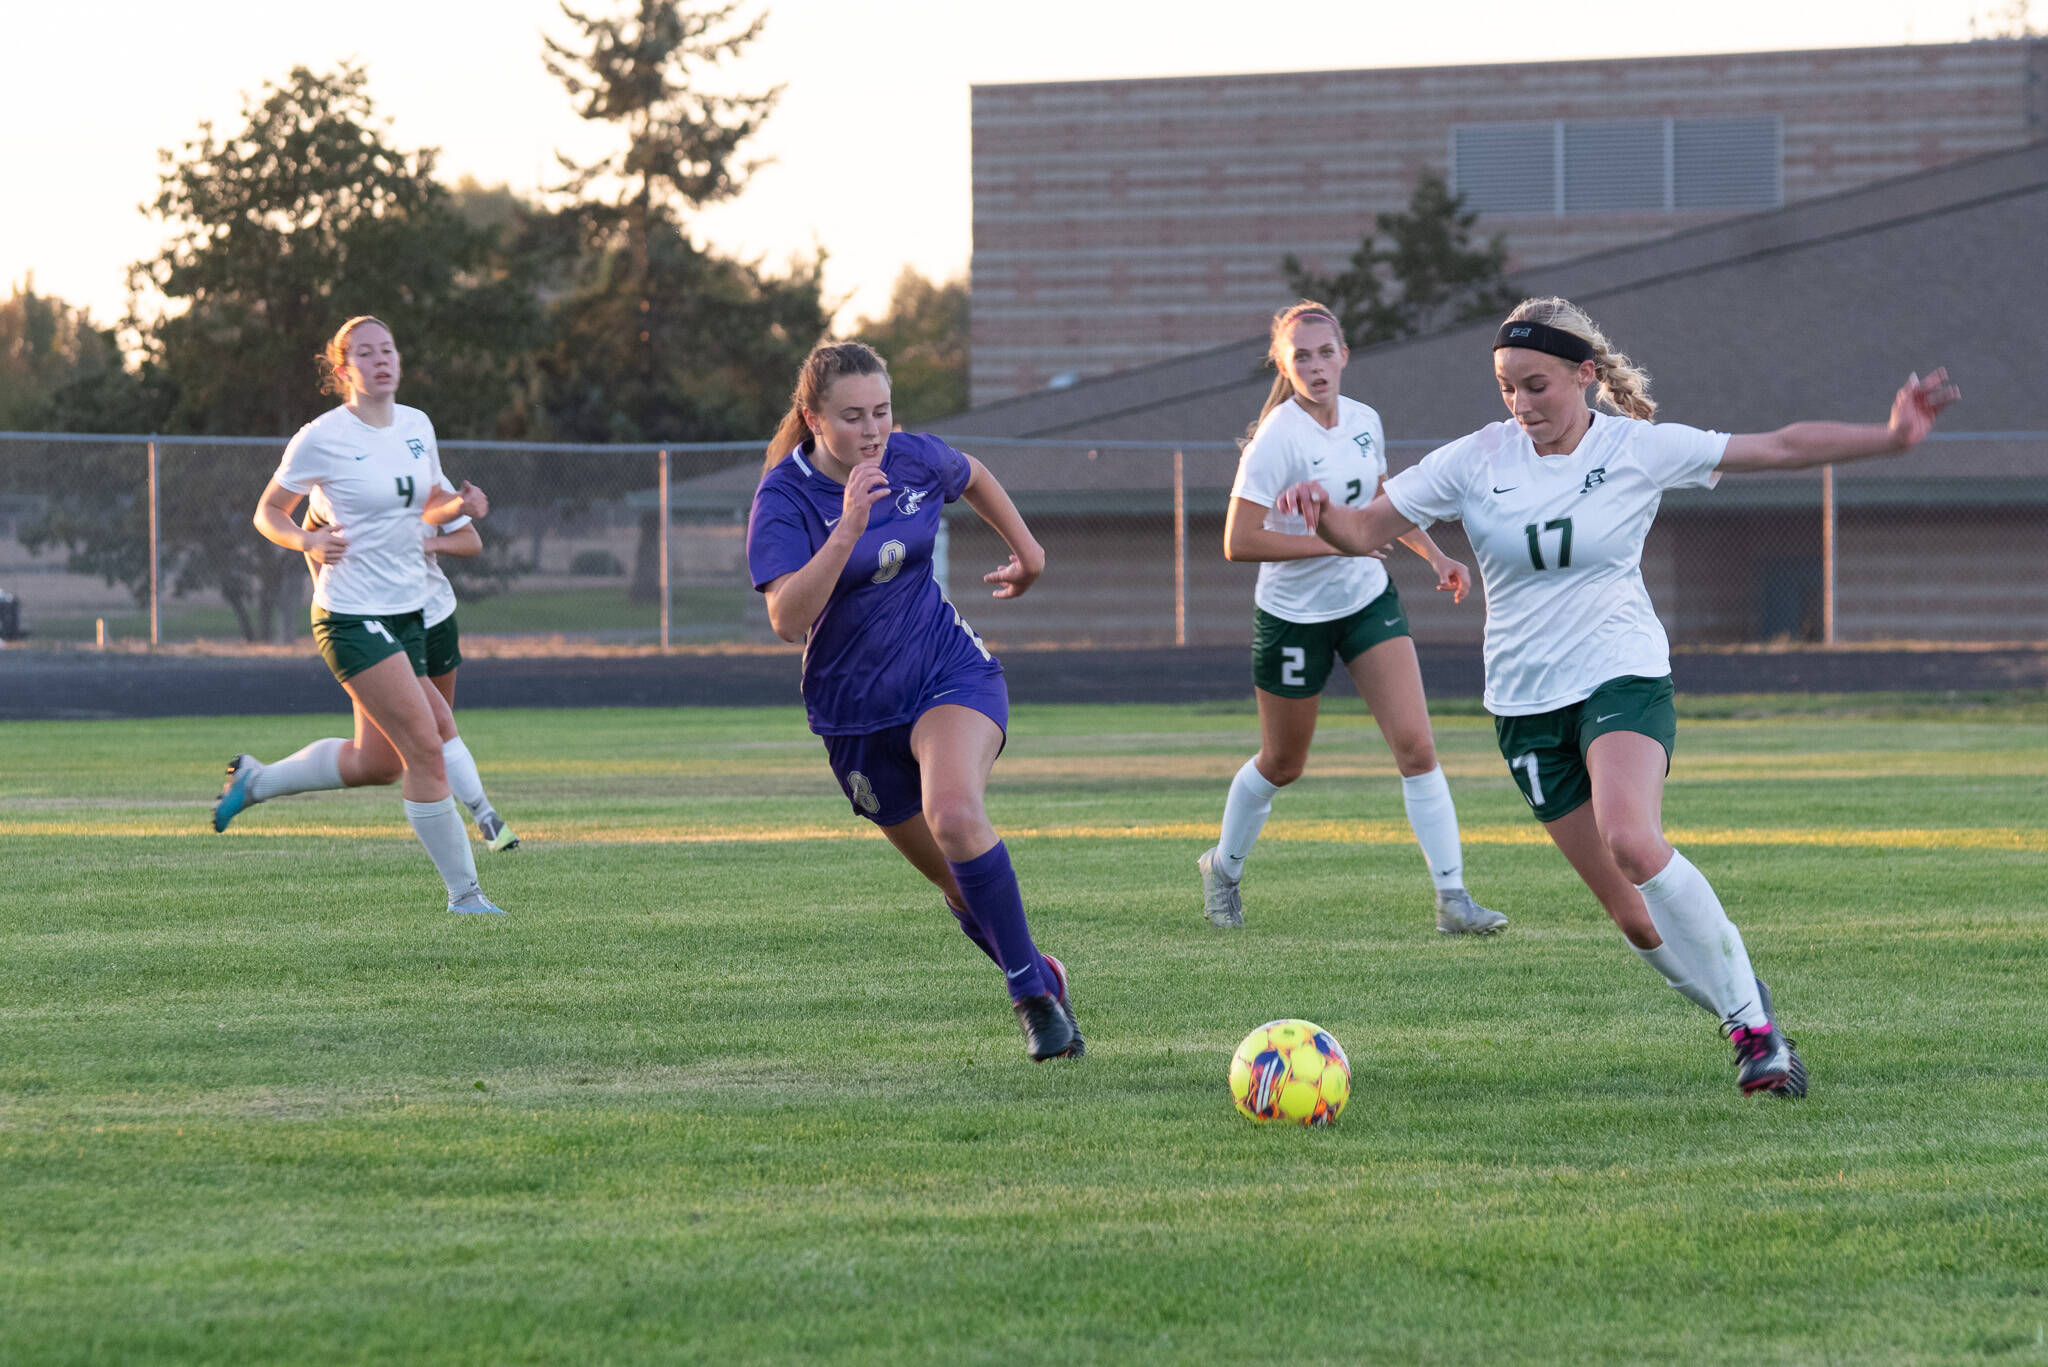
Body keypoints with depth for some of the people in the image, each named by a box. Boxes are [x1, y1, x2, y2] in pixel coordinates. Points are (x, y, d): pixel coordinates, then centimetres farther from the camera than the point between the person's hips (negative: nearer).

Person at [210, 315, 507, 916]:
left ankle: (254, 779, 36)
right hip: (351, 615, -8)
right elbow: (267, 512, -1)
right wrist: (306, 540, -21)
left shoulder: (417, 426, 7)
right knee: (425, 749, -12)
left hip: (407, 612, 8)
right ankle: (463, 892, -4)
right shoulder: (322, 437, -11)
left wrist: (461, 504, -2)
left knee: (374, 762, 14)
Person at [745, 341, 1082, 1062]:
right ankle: (1041, 979, 31)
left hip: (950, 672, 0)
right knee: (959, 882, 6)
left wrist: (1026, 548, 27)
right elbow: (787, 618, -30)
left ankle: (1032, 991, -20)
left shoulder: (915, 460, -6)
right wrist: (848, 529, -38)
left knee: (953, 813, -29)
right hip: (857, 710, 0)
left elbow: (973, 477, 20)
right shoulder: (785, 497, -16)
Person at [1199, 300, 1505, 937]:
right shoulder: (1277, 438, -21)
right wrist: (1333, 541, -24)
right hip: (1294, 614, -5)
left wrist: (1434, 554, 11)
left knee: (1416, 744, -9)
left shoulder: (1365, 421, -1)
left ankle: (1452, 897, -7)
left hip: (1368, 599, 5)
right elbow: (1238, 542, -25)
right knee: (1282, 764, 12)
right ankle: (1223, 867, 39)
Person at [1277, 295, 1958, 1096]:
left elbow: (1780, 449, -2)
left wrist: (1891, 437, -11)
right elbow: (1365, 531, -1)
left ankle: (1751, 1016, -20)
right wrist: (1320, 513, -23)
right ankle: (1748, 1023, 19)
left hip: (1623, 676, -3)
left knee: (1632, 844, -31)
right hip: (1526, 704, 3)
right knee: (1631, 912, -1)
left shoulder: (1639, 449, -6)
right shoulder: (1477, 460, -3)